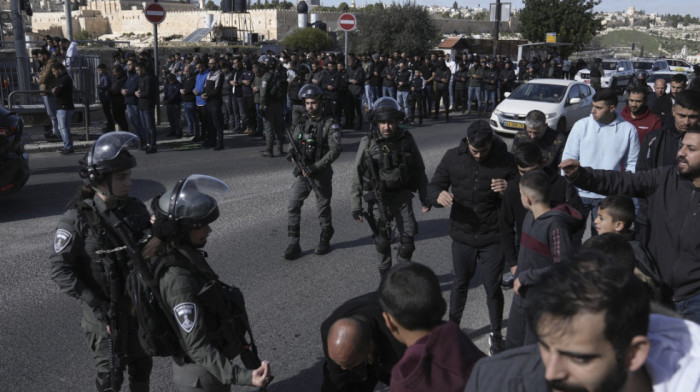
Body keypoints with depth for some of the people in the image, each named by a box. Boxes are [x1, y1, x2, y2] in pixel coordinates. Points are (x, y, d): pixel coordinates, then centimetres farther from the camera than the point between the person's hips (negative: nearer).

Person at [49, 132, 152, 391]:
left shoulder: (135, 209, -4)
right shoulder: (77, 218, -17)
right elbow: (60, 270, -16)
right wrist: (94, 303, -22)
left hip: (138, 304, 4)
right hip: (104, 310, -4)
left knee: (141, 365, 19)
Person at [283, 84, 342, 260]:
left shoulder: (330, 124, -8)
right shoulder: (301, 122, 8)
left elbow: (335, 150, -16)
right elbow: (292, 143, 16)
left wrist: (314, 167, -21)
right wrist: (294, 155, -8)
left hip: (322, 173, -4)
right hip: (302, 172, 4)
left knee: (323, 208, 8)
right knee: (292, 206, -6)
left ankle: (325, 240, 27)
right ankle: (294, 244, 1)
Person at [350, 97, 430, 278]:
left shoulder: (407, 140, -2)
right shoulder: (368, 144, -8)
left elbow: (419, 171, 8)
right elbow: (357, 176, -3)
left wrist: (425, 198, 10)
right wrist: (356, 206, -4)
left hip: (403, 197, 2)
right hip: (379, 199, -1)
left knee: (407, 238, 0)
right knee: (382, 241, 7)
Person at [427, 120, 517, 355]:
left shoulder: (506, 161, -9)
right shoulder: (453, 158, -5)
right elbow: (433, 187, 0)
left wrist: (509, 190, -25)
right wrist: (438, 196, -25)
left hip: (493, 238, -2)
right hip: (462, 235, 2)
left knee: (493, 288, 7)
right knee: (460, 283, 19)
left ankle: (496, 334, 29)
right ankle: (452, 327, 40)